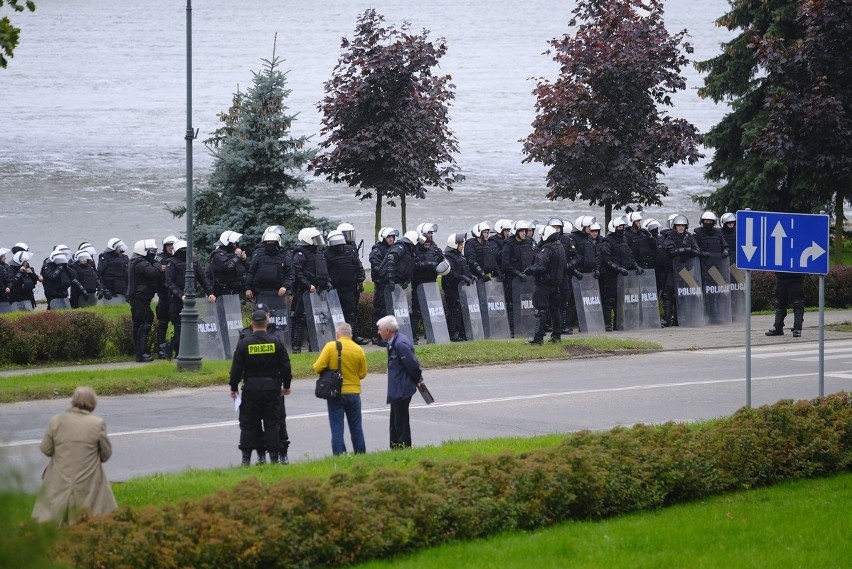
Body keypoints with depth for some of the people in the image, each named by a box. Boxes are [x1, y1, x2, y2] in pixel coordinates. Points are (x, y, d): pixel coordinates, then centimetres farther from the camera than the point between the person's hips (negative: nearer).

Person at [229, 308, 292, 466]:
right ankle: (274, 456, 4)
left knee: (248, 423, 5)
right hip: (272, 387, 1)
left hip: (250, 388, -1)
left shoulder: (244, 343, -6)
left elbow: (236, 368, -4)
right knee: (271, 423, 6)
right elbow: (285, 366, 2)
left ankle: (246, 457, 2)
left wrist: (234, 388, 6)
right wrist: (286, 386, 14)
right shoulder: (276, 342, -2)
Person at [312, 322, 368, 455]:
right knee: (356, 428, 13)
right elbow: (362, 374, 3)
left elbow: (318, 368, -12)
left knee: (337, 428, 1)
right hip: (353, 393, 3)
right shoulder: (359, 350, -1)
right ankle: (360, 455, 17)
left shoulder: (330, 347, -10)